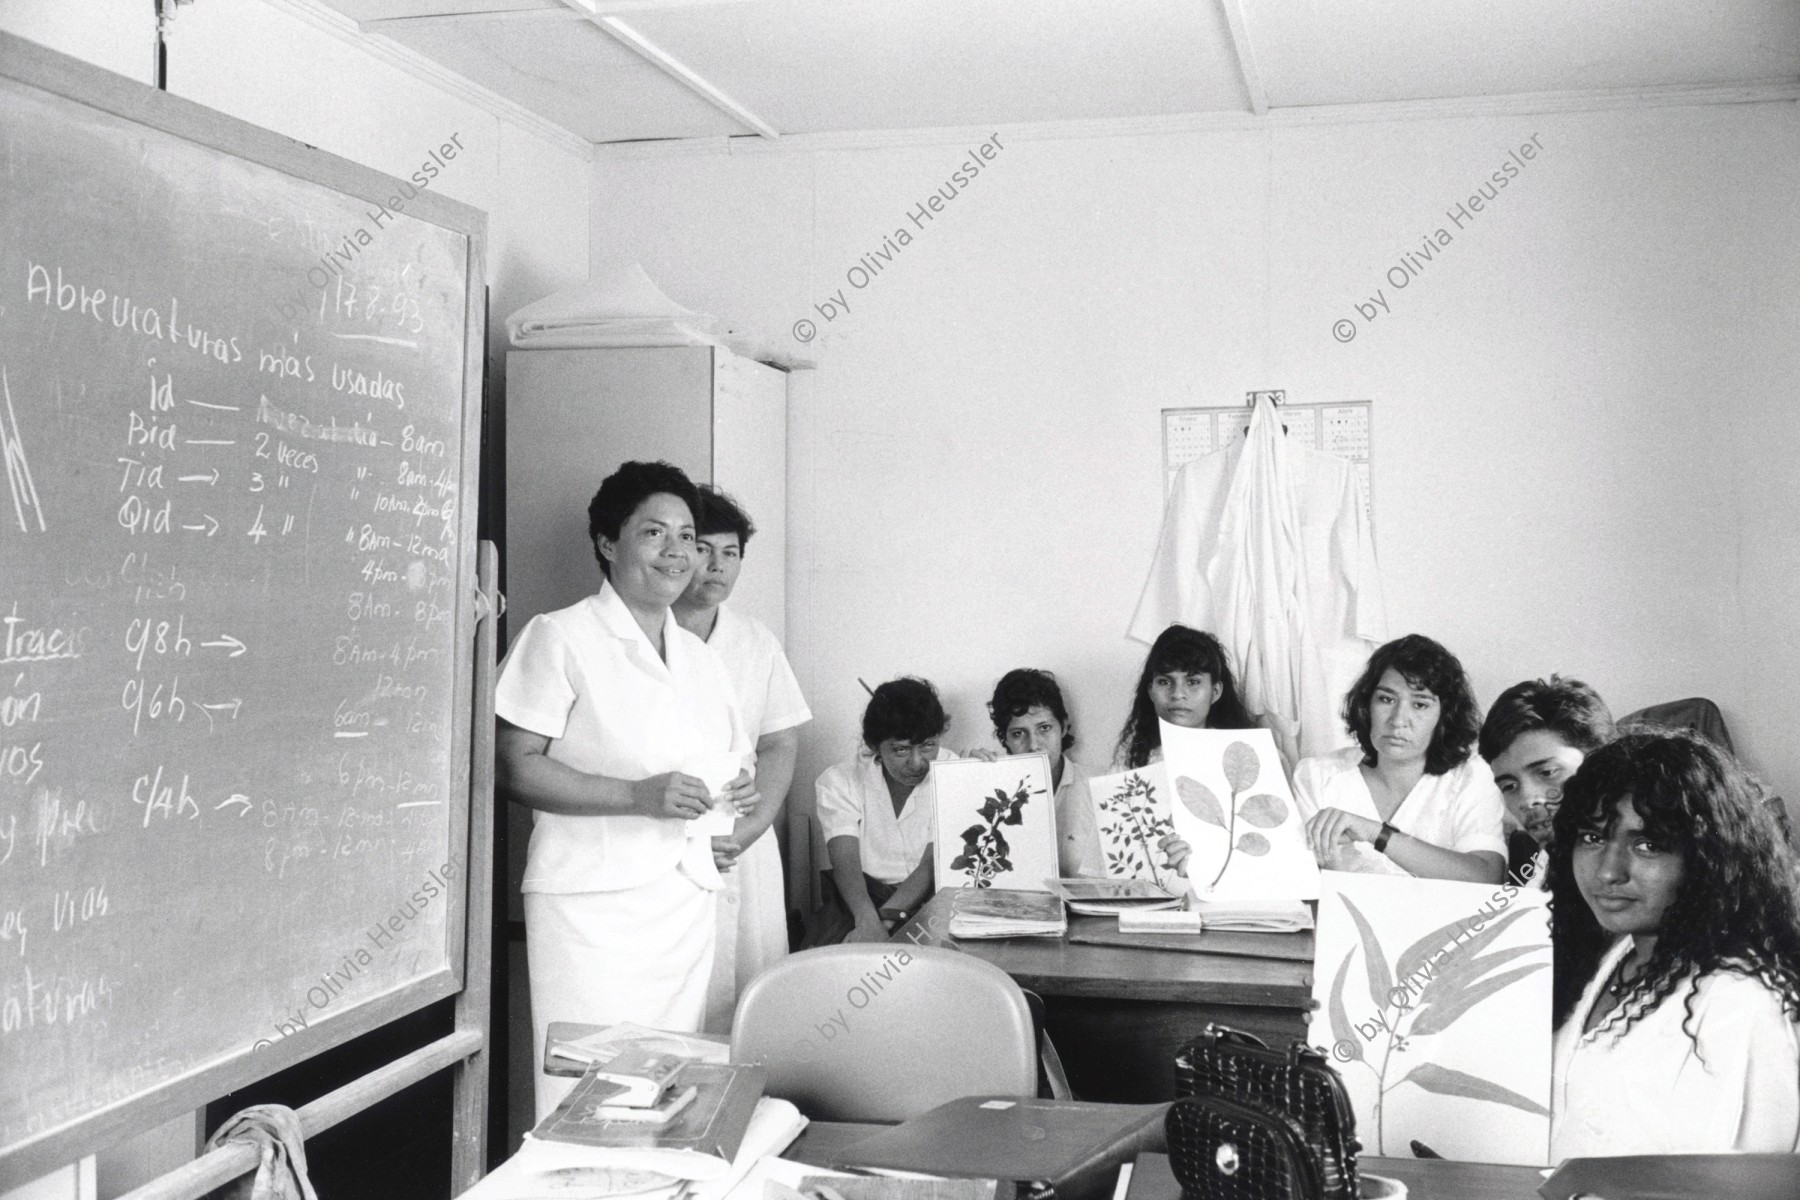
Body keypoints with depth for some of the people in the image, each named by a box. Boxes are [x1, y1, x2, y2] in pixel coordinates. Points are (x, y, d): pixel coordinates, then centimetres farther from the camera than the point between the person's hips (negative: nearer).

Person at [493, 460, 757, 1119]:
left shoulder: (701, 657, 18)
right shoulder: (560, 638, -4)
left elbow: (730, 762, 25)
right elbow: (513, 767, -11)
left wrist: (741, 795, 1)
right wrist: (637, 796, -18)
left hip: (688, 898, 6)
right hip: (593, 899, -6)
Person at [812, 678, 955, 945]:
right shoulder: (839, 782, -5)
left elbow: (933, 866, -13)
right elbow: (846, 862, -17)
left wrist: (884, 919, -29)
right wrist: (868, 920, -39)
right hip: (862, 896, 1)